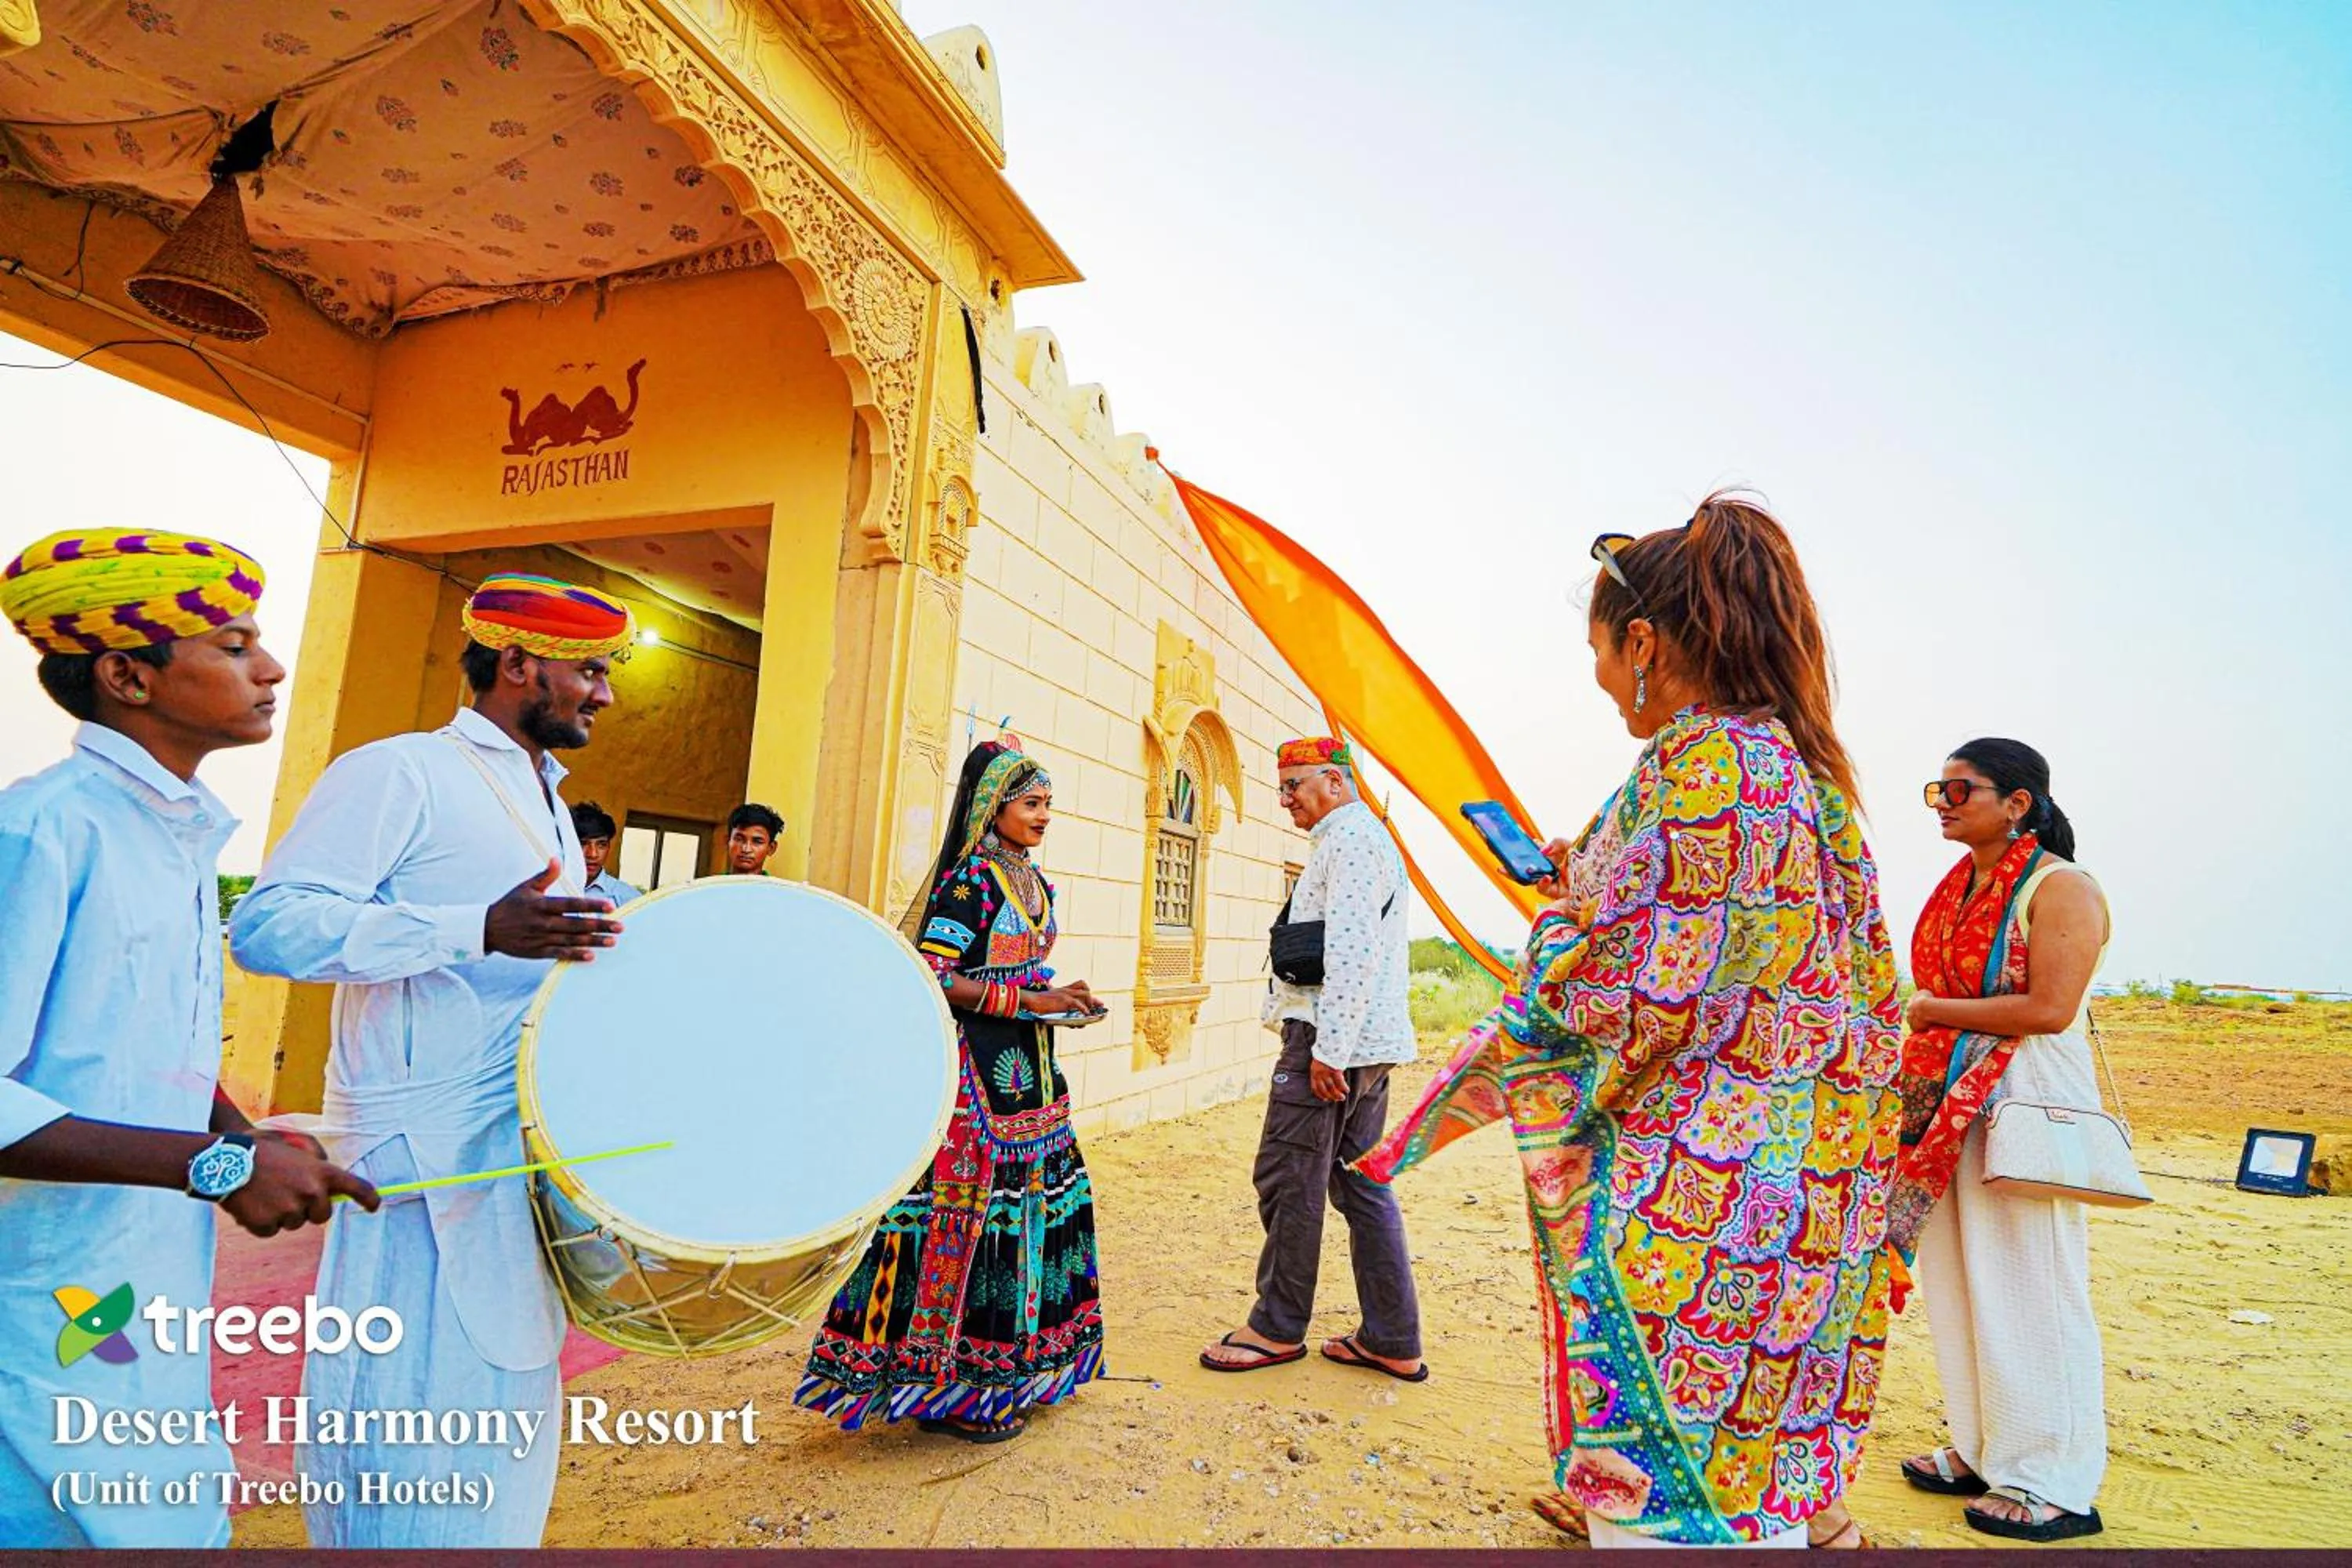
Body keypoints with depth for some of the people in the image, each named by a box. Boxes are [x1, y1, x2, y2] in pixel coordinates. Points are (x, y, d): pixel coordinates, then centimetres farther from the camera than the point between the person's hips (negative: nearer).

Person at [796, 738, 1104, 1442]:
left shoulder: (1036, 883, 15)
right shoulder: (969, 877, -11)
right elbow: (936, 975, -18)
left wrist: (1064, 999, 6)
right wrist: (1031, 999, -20)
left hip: (1031, 1067, 9)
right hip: (977, 1070, -9)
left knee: (1032, 1203, 13)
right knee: (972, 1210, -4)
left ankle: (1007, 1369, 29)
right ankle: (953, 1387, 11)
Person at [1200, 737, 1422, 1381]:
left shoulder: (1348, 838, -11)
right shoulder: (1370, 839, 22)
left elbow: (1353, 952, -21)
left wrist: (1328, 1049, -22)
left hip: (1331, 1039, -10)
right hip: (1371, 1042, 10)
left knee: (1289, 1182, 0)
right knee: (1362, 1184, 12)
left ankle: (1278, 1329, 14)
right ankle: (1393, 1341, 17)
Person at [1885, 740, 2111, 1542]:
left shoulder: (2061, 888, -9)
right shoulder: (1956, 886, 14)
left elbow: (2048, 1008, -18)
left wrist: (1936, 1012, -11)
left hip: (2027, 1101, -8)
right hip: (1948, 1105, 8)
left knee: (2027, 1287, 0)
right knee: (1957, 1283, 12)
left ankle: (2053, 1484, 13)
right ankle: (1980, 1451, 25)